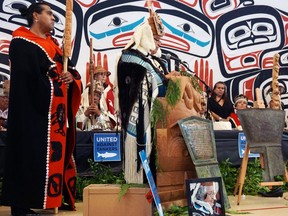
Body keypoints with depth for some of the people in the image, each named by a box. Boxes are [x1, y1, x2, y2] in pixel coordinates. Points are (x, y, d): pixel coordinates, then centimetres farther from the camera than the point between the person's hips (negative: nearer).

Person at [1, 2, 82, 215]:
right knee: (31, 153, -9)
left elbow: (66, 66, 16)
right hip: (35, 108, -8)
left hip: (57, 108, 8)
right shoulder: (21, 42, -4)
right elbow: (26, 77, -15)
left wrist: (71, 75, -7)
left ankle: (57, 197, 12)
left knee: (57, 150, 6)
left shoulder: (52, 42, 22)